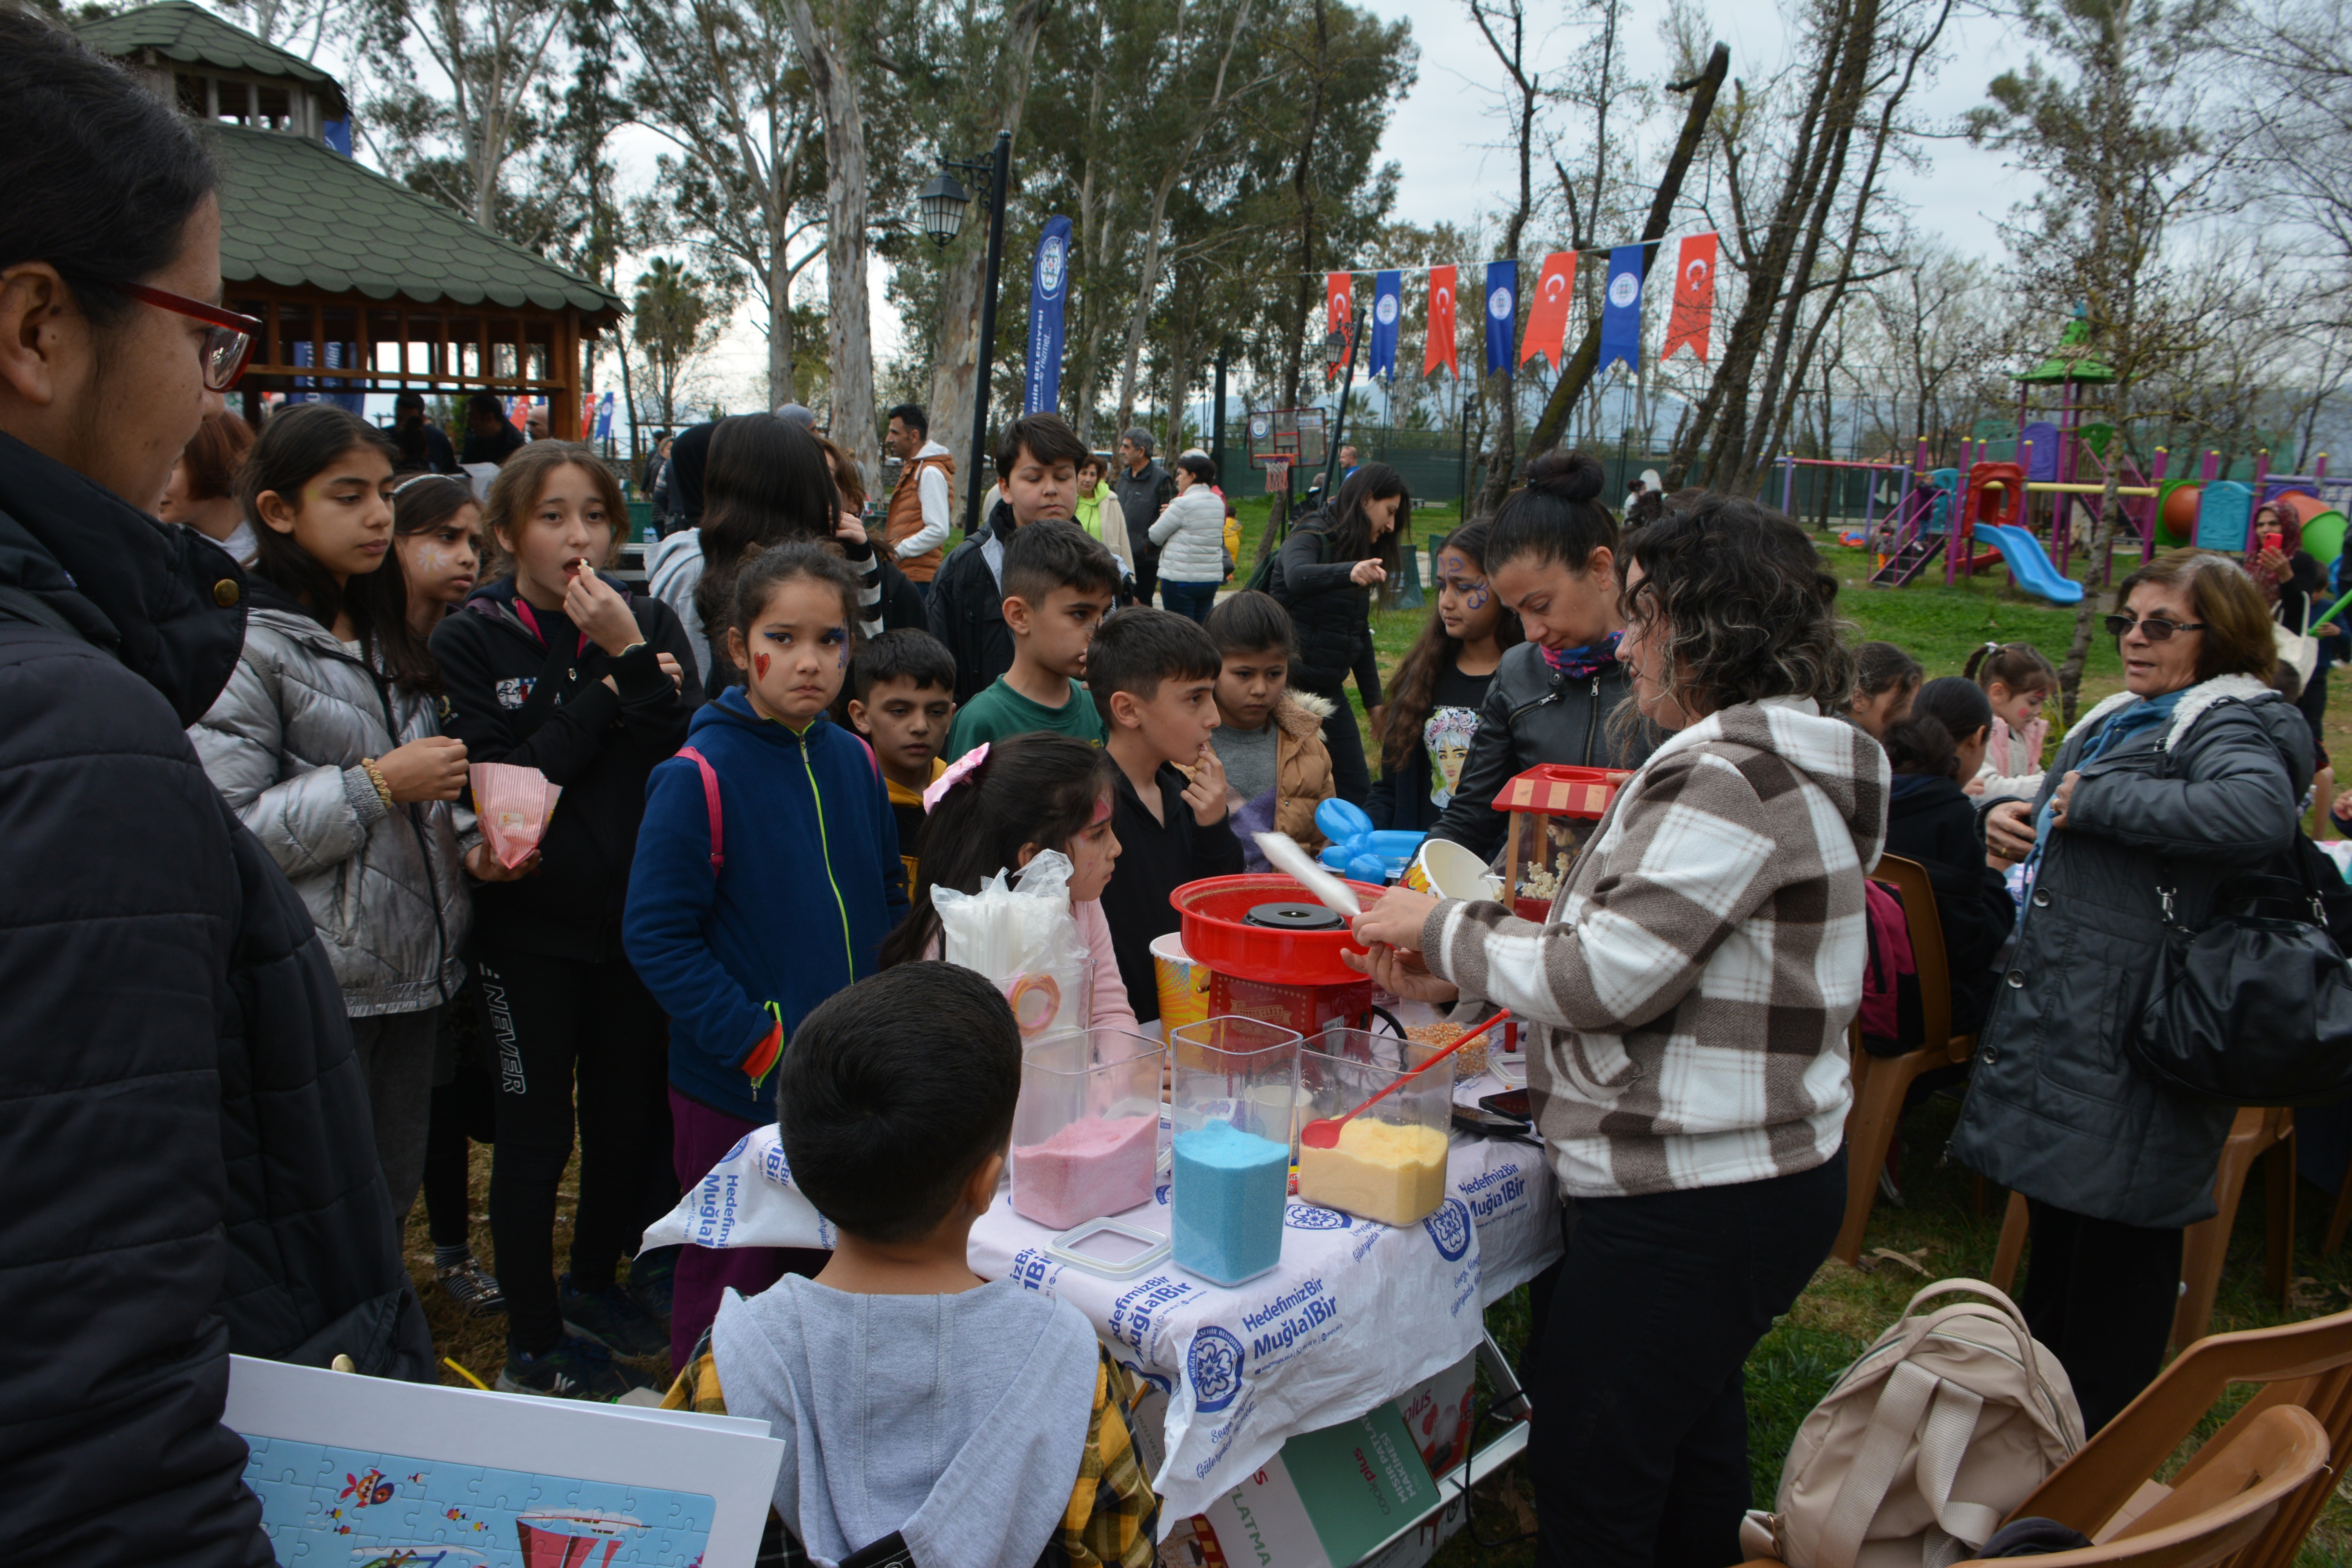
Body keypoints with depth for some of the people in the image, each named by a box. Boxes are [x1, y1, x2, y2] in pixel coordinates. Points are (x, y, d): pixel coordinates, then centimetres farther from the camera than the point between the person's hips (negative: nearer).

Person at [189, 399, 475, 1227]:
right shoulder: (245, 647, -12)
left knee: (393, 1197, 16)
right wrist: (376, 784, -20)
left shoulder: (385, 635, 14)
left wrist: (468, 849, 6)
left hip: (414, 971, 7)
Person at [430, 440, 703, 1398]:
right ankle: (533, 1344, 22)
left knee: (628, 1119, 15)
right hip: (529, 924, -3)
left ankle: (596, 1286, 39)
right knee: (535, 1137, 4)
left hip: (634, 915, 3)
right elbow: (505, 776, -17)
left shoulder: (649, 623, 2)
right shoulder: (472, 639, -5)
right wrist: (609, 688, -15)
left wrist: (633, 657, -20)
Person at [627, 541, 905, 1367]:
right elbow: (657, 935, -16)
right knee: (735, 1285, 10)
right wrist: (760, 1047, -19)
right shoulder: (701, 777, -15)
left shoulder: (856, 764, 3)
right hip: (737, 1098, -5)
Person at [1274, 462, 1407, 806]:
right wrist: (1349, 573, -53)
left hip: (1329, 690, 8)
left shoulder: (1363, 555, 15)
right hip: (1290, 684, -8)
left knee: (1357, 791, 7)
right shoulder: (1311, 537, -10)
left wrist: (1374, 701, 17)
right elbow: (1298, 578, -35)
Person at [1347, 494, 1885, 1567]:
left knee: (1588, 1474, 3)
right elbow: (1641, 952, 13)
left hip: (1690, 1200, -10)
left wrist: (1441, 928, -9)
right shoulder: (1772, 757, 13)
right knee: (1693, 1437, 25)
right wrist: (1460, 972, 6)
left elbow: (1608, 979, -22)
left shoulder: (1736, 773, -21)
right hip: (1745, 1175, 10)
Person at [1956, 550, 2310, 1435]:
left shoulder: (2230, 724, -12)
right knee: (2056, 1210, 20)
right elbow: (2060, 804, 30)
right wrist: (2012, 814, 6)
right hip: (2067, 1012, 10)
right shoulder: (2128, 716, 16)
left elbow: (2261, 813, -35)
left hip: (2131, 1033, -10)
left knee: (2119, 1234, 0)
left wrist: (2093, 800, -25)